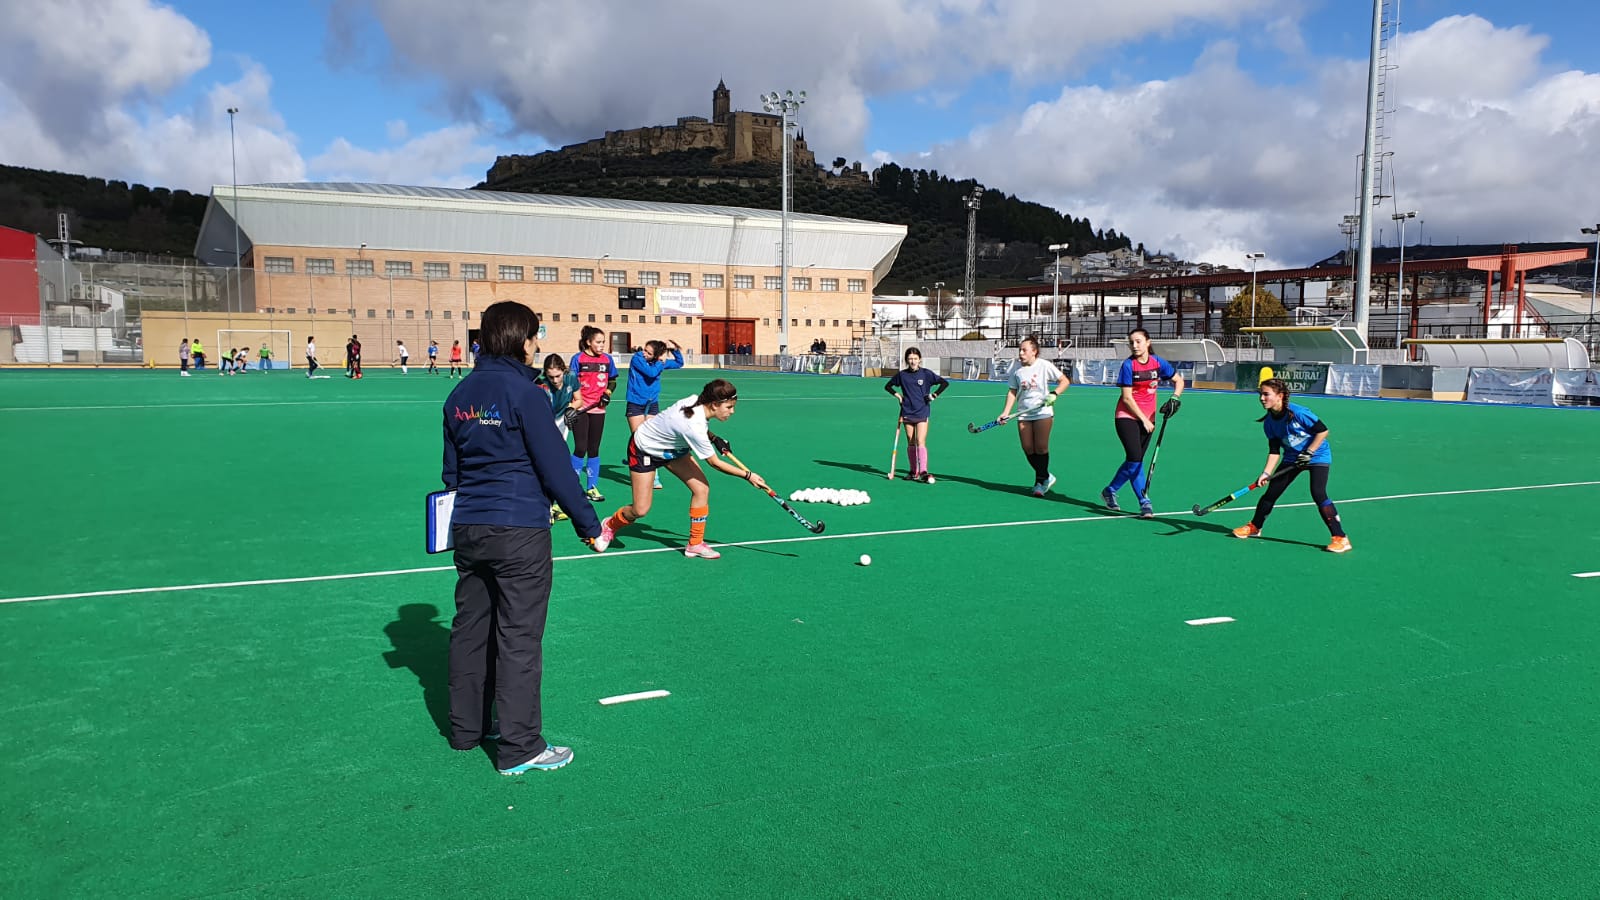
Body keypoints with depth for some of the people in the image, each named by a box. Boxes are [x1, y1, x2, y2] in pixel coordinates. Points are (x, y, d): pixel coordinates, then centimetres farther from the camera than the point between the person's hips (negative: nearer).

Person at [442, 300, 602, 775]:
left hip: (467, 529, 8)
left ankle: (466, 727, 31)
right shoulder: (523, 392, -13)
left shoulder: (461, 394, 9)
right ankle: (520, 748, 7)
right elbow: (554, 468, -13)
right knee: (518, 637, 0)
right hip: (519, 531, -7)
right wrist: (589, 524, -6)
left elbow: (451, 469, 17)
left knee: (469, 628, 17)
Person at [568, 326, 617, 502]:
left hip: (598, 410, 3)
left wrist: (608, 393, -3)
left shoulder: (607, 359, 6)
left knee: (594, 449, 8)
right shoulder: (578, 358, -3)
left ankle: (592, 488, 15)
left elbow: (612, 381, 17)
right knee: (580, 448, -7)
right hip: (580, 409, -3)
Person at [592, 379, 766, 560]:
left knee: (702, 488, -8)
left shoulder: (696, 400, -18)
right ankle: (610, 526, 29)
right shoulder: (694, 428, -40)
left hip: (673, 447, 8)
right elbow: (715, 463, -28)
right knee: (640, 510, -5)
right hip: (644, 449, -8)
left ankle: (695, 544, 4)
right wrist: (748, 476, -22)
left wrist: (714, 438, -6)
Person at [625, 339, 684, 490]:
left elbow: (679, 364, 17)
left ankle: (653, 476, 3)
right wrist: (661, 361, -11)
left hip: (652, 404, 4)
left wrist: (675, 350, 1)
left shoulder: (659, 362, 3)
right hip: (636, 404, -4)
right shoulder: (637, 358, -11)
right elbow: (651, 372, -23)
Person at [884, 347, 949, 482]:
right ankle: (914, 471, 16)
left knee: (921, 442, -13)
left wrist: (934, 395, -4)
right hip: (907, 414, 3)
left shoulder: (926, 374, -3)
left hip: (922, 413, -3)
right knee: (911, 443, 7)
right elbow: (888, 386, 18)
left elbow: (945, 383, 1)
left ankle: (923, 472, -18)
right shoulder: (902, 375, 4)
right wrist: (897, 395, 3)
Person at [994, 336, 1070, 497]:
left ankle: (1041, 481, 7)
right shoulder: (1016, 369, 5)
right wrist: (1006, 412, -1)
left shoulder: (1044, 365, -5)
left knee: (1041, 447, -9)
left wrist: (1054, 394, -17)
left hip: (1043, 412, -4)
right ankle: (1046, 477, 19)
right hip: (1024, 414, 4)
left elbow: (1064, 381, 0)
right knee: (1028, 448, 0)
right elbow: (1012, 391, 8)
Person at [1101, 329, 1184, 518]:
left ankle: (1110, 491, 25)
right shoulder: (1128, 365, -11)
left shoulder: (1158, 362, -1)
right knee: (1135, 459, -15)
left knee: (1134, 461, 7)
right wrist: (1143, 419, -12)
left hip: (1147, 419, 4)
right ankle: (1144, 503, -10)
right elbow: (1126, 398, -11)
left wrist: (1174, 399, -6)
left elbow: (1179, 380, 12)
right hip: (1127, 417, -4)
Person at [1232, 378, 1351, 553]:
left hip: (1317, 455, -6)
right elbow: (1274, 451, -4)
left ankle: (1341, 538, -15)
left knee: (1318, 494, -22)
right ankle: (1254, 527, 26)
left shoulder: (1298, 412, -25)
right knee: (1271, 492, 6)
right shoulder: (1269, 422, -6)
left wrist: (1308, 453, -20)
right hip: (1292, 458, 6)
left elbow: (1323, 431, -18)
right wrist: (1266, 473, -13)